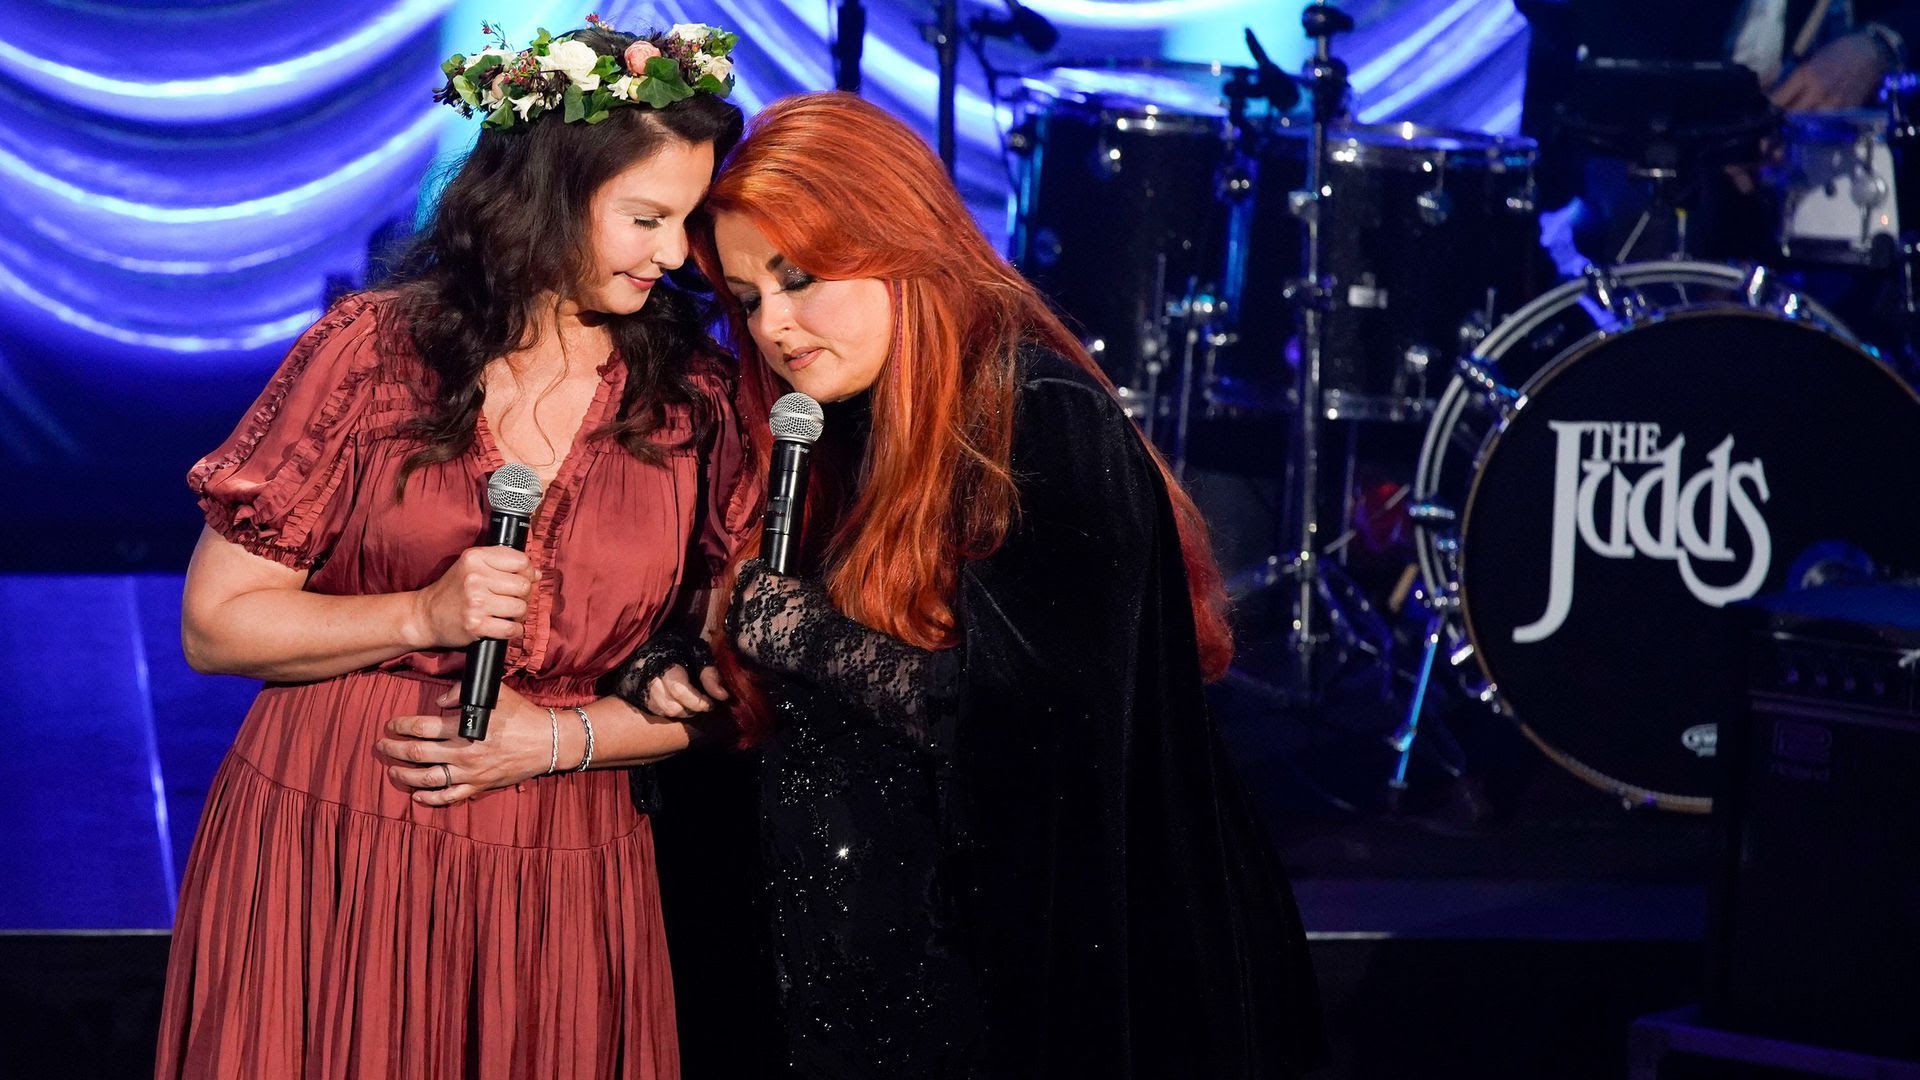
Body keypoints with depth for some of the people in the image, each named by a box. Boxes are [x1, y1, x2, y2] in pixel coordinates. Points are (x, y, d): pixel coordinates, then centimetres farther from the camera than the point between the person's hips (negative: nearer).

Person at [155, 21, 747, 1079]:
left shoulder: (693, 397, 3)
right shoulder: (370, 349, -4)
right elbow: (215, 625, -3)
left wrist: (558, 736, -11)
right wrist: (422, 616, -16)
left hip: (560, 885, 2)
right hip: (327, 861, -2)